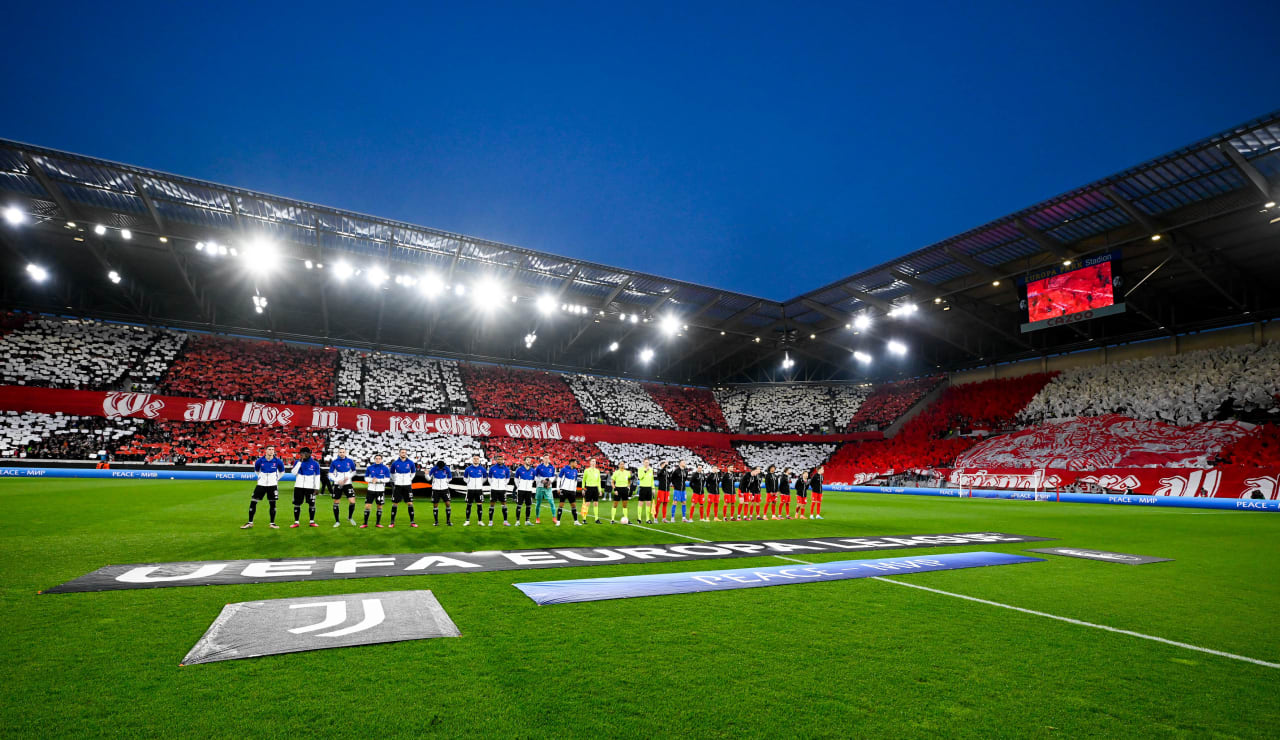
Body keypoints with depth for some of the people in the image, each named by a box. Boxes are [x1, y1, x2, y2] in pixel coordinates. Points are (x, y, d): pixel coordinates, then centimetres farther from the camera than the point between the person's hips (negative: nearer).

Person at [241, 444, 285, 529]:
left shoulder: (278, 461, -9)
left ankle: (272, 523, 12)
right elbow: (256, 470, 14)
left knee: (272, 504, 3)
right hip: (261, 484, 1)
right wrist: (260, 477, 9)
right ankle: (250, 523, 9)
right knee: (253, 502, -3)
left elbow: (282, 471, 10)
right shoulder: (260, 461, -8)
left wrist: (277, 478, 5)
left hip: (272, 485, -1)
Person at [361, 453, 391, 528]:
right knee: (367, 506, -4)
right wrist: (371, 480, -14)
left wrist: (378, 480, -16)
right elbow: (366, 478, 7)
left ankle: (378, 523, 16)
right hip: (371, 489, 1)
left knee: (379, 506, 5)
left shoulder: (385, 468, 0)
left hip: (380, 490, -1)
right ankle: (365, 523, 6)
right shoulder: (369, 468, 4)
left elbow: (387, 479, -3)